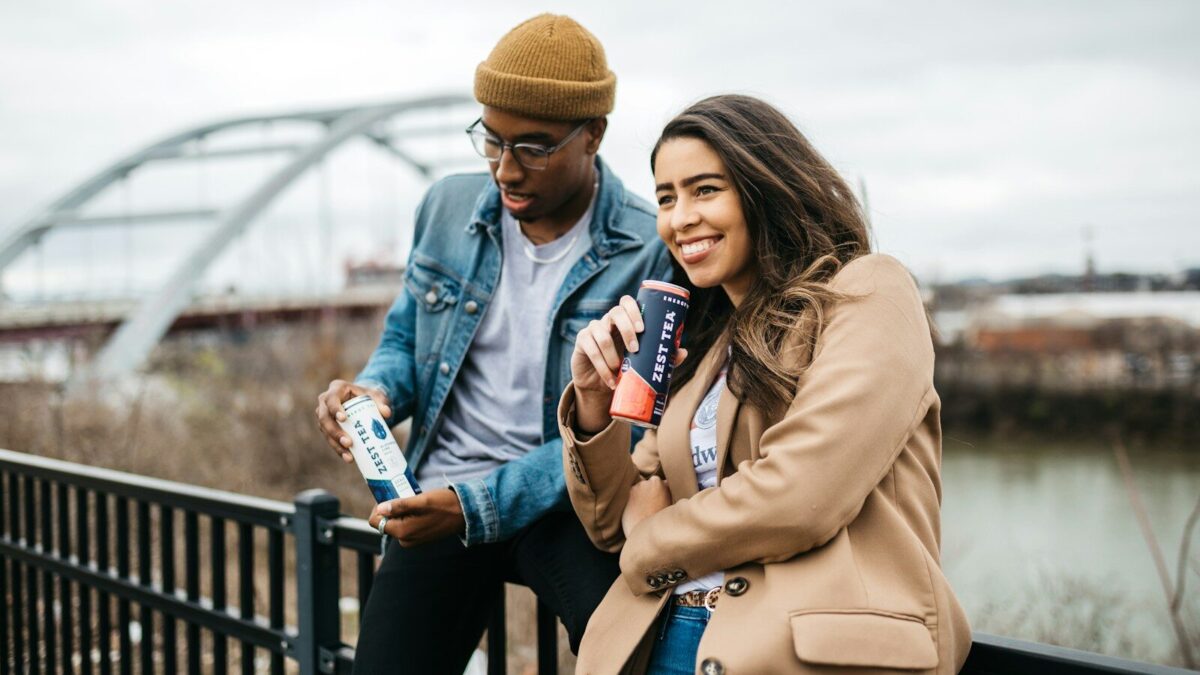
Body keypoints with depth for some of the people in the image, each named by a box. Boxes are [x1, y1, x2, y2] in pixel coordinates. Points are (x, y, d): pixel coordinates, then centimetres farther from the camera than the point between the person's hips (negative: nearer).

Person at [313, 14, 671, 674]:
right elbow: (403, 340, 17)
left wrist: (479, 507, -20)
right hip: (441, 492, 4)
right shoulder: (447, 207, 4)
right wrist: (373, 390, -7)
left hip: (565, 501, -4)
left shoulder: (649, 252, -11)